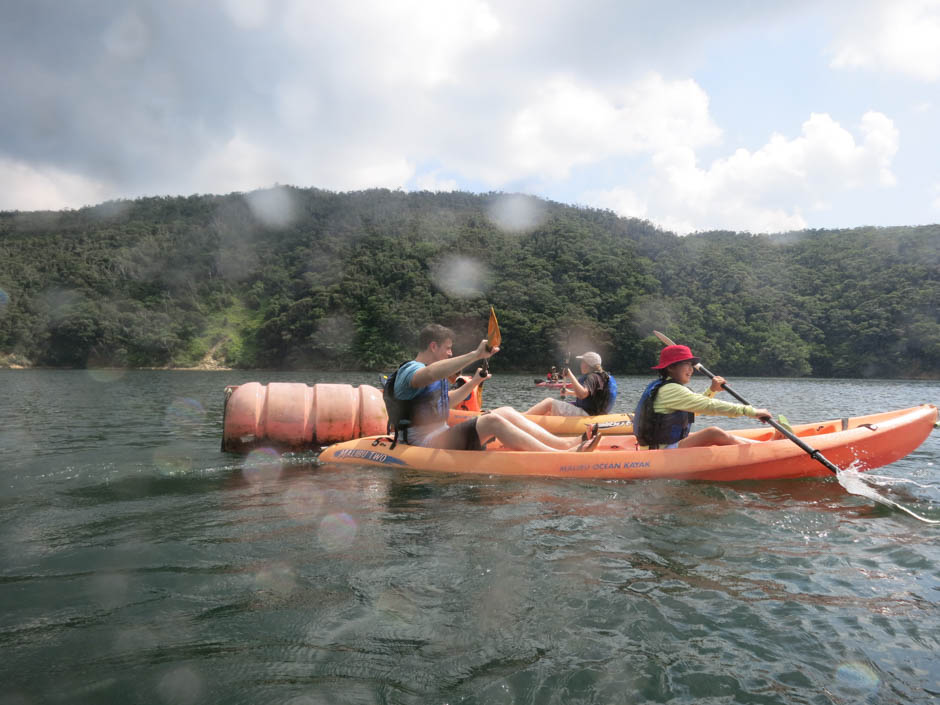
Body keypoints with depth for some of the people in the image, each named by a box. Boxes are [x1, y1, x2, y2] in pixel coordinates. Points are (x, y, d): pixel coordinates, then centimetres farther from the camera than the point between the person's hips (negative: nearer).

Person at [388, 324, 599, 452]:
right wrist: (475, 355, -42)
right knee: (491, 420, -27)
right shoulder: (409, 371, -11)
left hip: (440, 439, 10)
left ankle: (565, 443, -12)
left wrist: (473, 383, 32)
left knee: (506, 412, -3)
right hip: (424, 447, -10)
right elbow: (430, 374, -37)